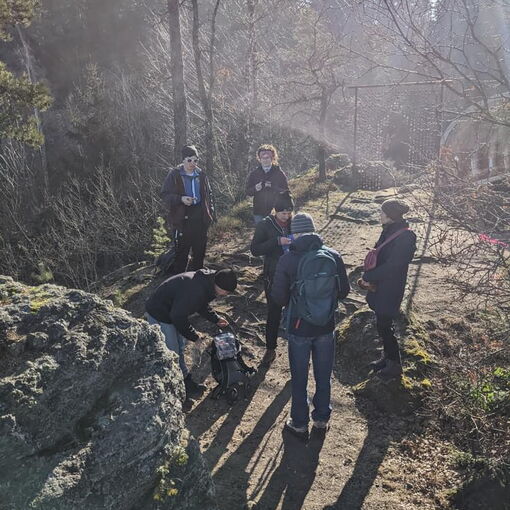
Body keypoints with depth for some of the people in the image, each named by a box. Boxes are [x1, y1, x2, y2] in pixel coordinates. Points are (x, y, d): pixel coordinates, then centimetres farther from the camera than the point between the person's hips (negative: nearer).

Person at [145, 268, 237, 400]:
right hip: (159, 316, -10)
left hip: (172, 311, 10)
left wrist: (216, 319, 3)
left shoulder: (206, 281, -6)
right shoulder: (195, 291, -37)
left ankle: (186, 380, 34)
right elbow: (178, 317, -29)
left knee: (180, 347, 19)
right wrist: (193, 336, -17)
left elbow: (202, 305, 13)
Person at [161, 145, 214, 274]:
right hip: (182, 219, -5)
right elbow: (165, 194, -5)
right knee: (181, 253, -5)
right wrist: (181, 199, -21)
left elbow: (208, 194, 20)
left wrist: (210, 210, 9)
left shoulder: (201, 175, 9)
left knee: (199, 251, 14)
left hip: (200, 218, 5)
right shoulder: (174, 175, -4)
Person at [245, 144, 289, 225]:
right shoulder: (254, 174, 7)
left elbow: (286, 192, -2)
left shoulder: (279, 174, 1)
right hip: (259, 212, 2)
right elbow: (248, 192, 9)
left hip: (275, 211, -2)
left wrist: (273, 187, -18)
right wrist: (255, 189, -14)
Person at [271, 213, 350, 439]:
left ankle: (299, 424, 30)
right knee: (323, 376, 20)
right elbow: (344, 291, -1)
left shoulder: (287, 260, -17)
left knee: (299, 378, 15)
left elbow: (279, 297, -11)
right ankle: (322, 418, 39)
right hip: (326, 327, 3)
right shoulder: (333, 256, -9)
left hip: (298, 328, -2)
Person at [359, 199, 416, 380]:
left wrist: (368, 277, -15)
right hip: (379, 286, 8)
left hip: (390, 290, -8)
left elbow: (391, 266, -24)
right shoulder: (388, 231, 5)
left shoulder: (405, 237, -22)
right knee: (382, 324, 18)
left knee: (384, 326, 2)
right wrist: (369, 277, -1)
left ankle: (395, 365, 19)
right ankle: (387, 357, 36)